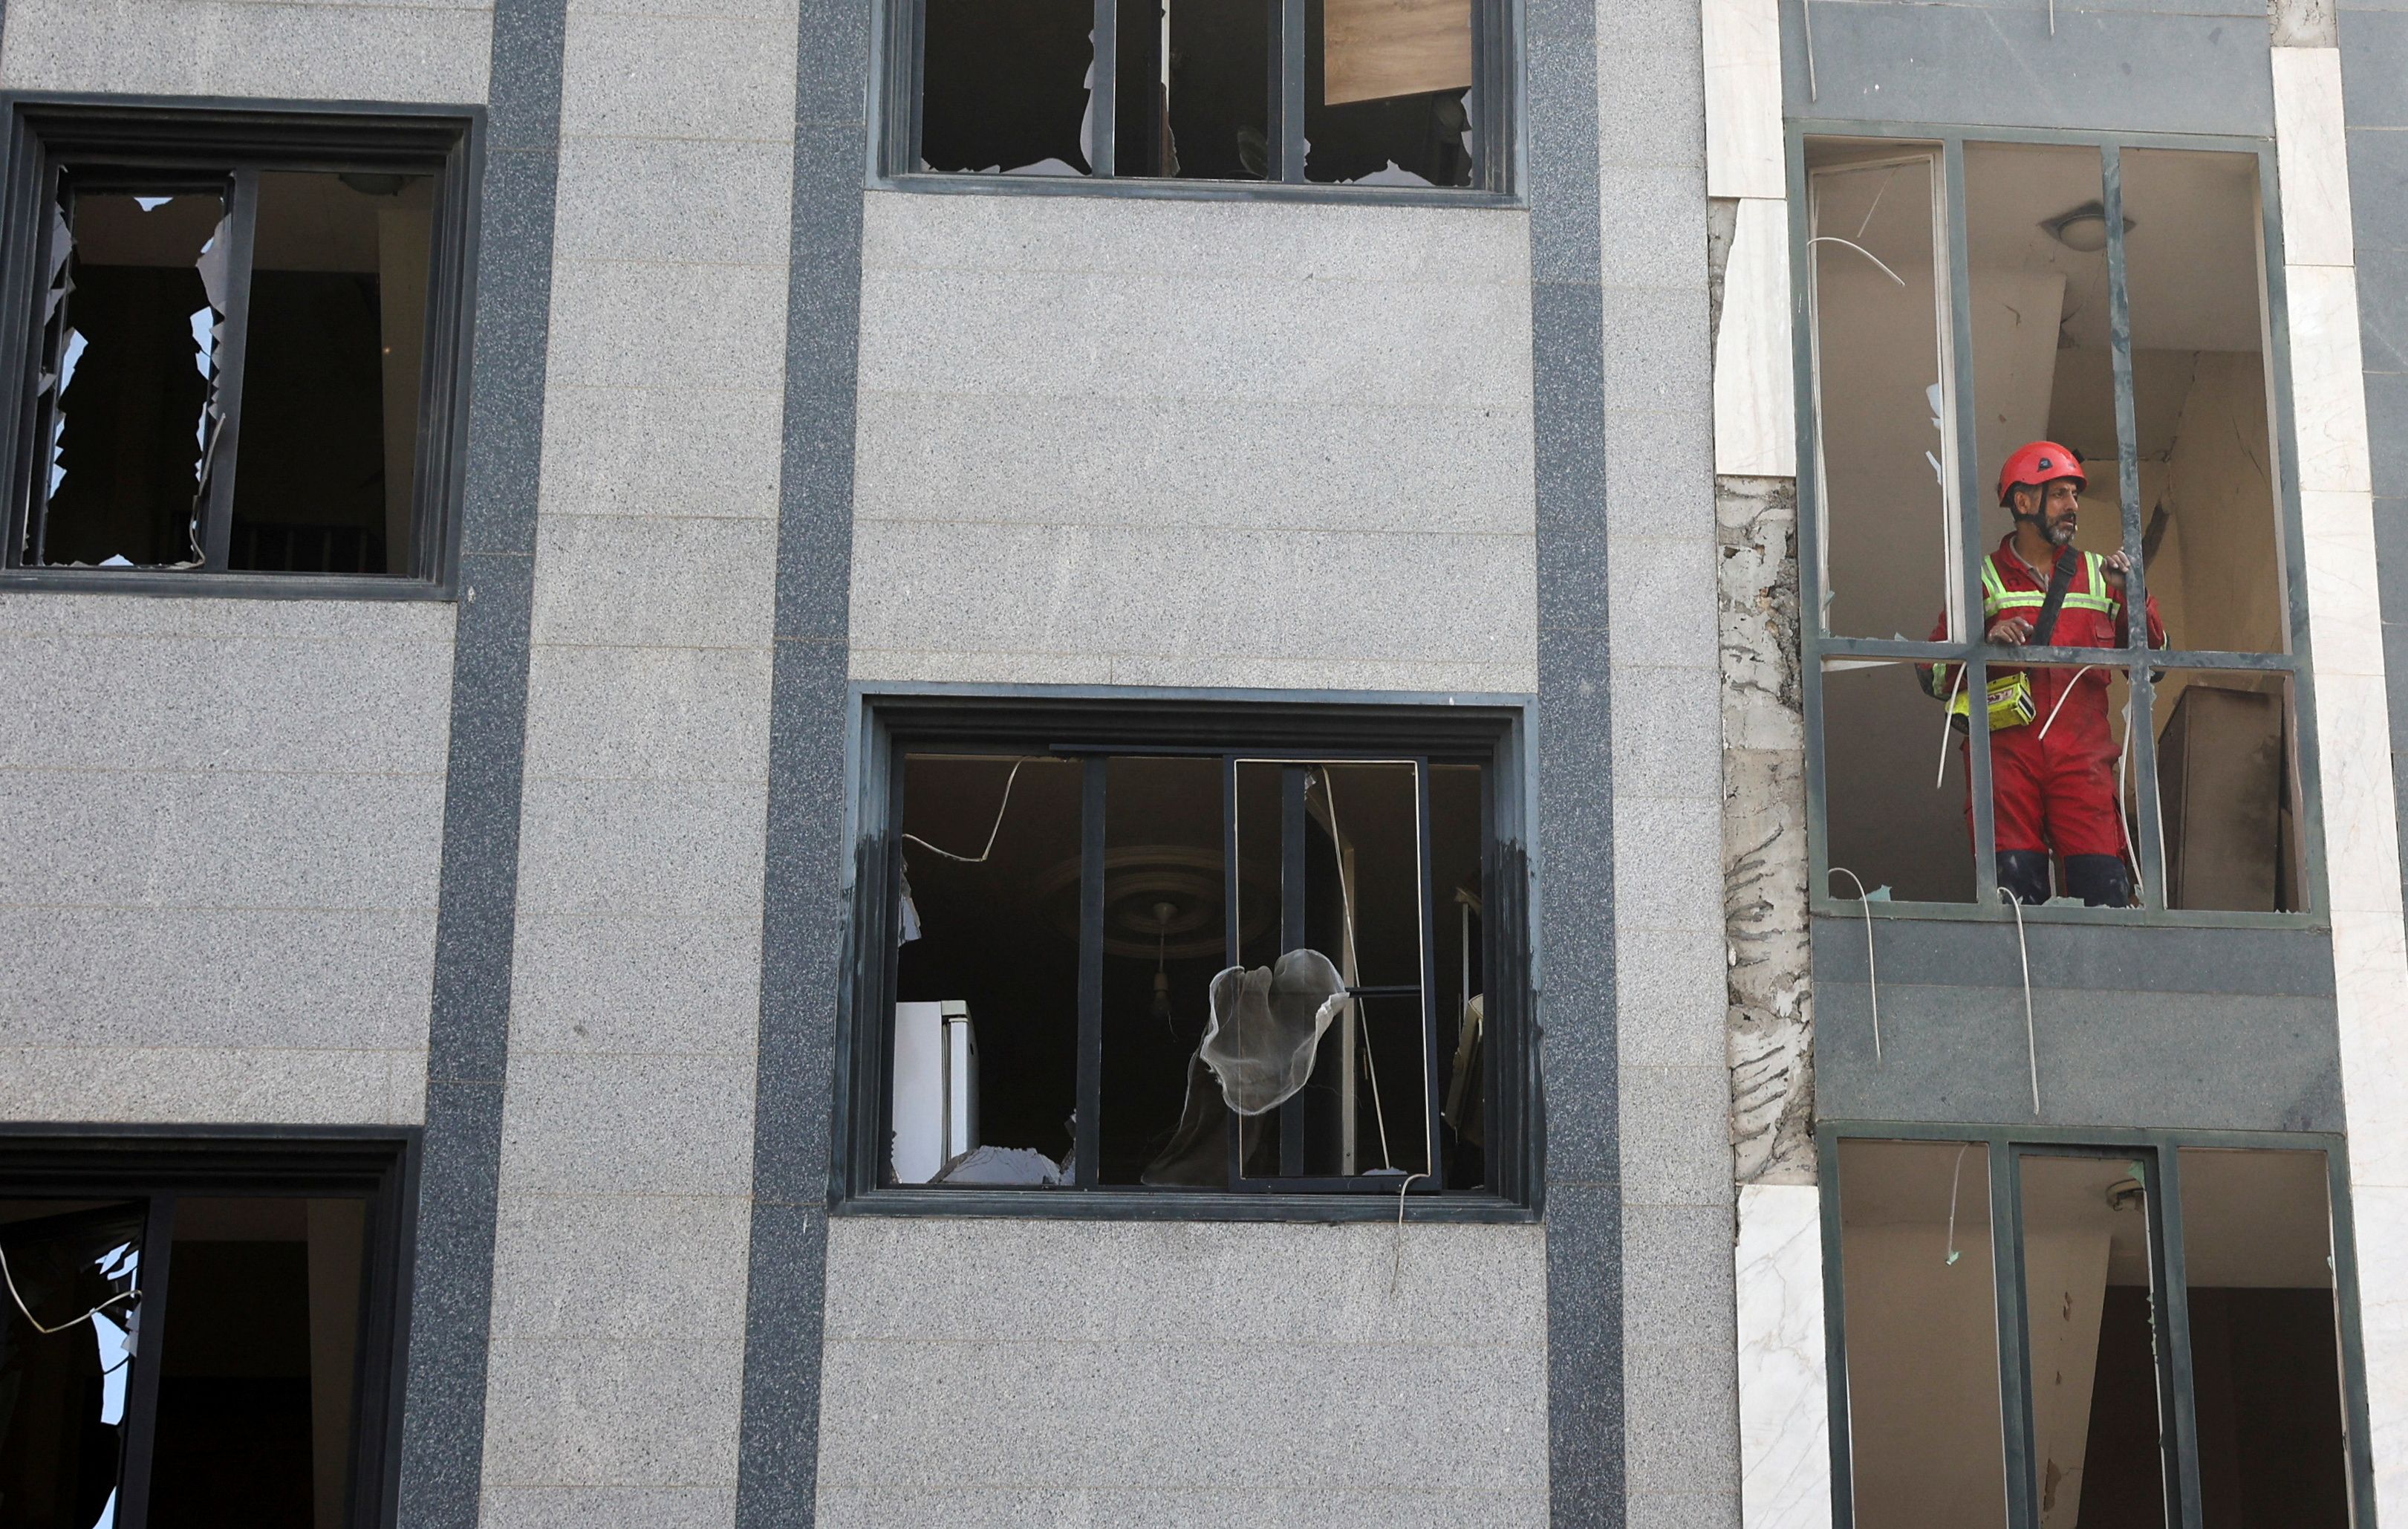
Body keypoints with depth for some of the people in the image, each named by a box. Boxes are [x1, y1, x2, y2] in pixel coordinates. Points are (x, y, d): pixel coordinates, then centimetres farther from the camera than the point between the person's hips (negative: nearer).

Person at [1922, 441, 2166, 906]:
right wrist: (1986, 643, -12)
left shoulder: (2097, 574, 23)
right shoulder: (1984, 579, 14)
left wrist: (2127, 592, 2)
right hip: (2007, 751, -2)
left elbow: (2152, 651, 16)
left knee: (2105, 886, -11)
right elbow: (1934, 675, 6)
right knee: (2015, 884, -12)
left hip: (2084, 754, 2)